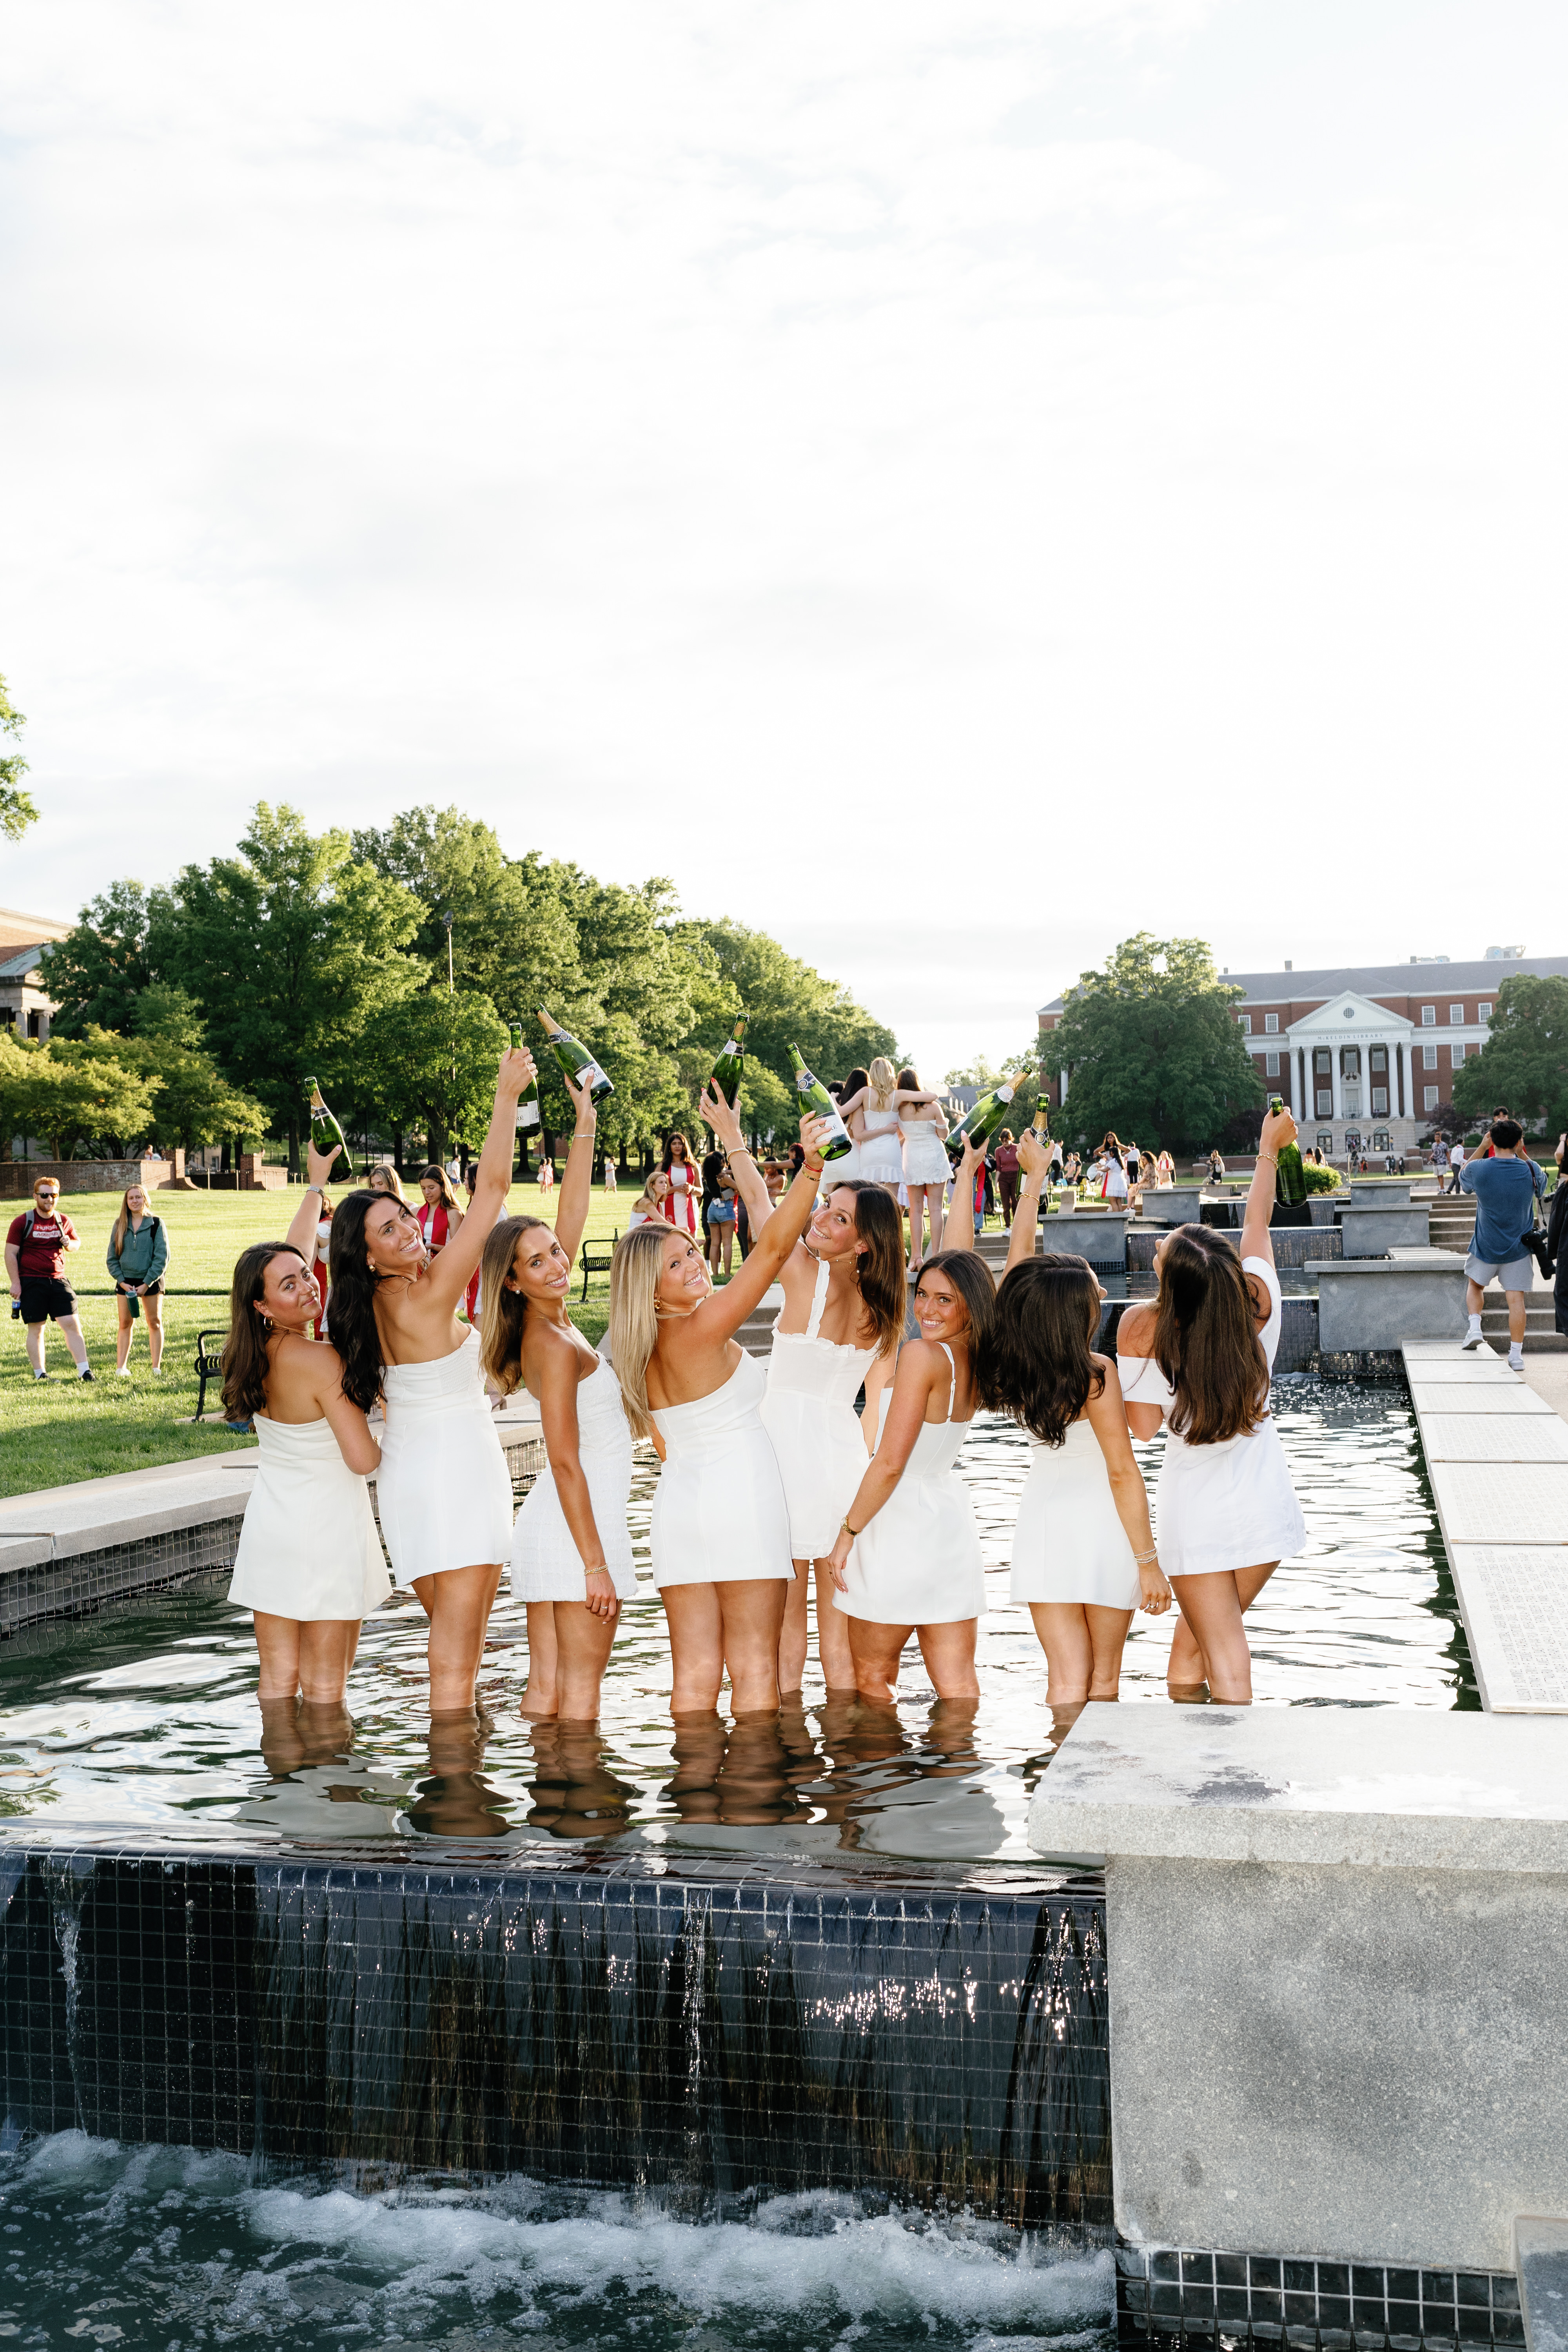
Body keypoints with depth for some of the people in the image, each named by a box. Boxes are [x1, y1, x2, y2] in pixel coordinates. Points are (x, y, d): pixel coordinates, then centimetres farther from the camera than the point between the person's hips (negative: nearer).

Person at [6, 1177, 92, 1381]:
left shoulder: (63, 1221, 9)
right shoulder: (22, 1222, -2)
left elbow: (77, 1242, 25)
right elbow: (10, 1253, -1)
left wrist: (69, 1244, 0)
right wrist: (15, 1283, -7)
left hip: (58, 1280, 3)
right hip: (31, 1283, -3)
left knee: (72, 1324, -4)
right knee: (36, 1329, 2)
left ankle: (84, 1371, -3)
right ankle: (40, 1374, 11)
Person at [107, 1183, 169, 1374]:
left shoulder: (156, 1224, -3)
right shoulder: (120, 1225, 5)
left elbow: (162, 1257, -7)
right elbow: (111, 1258, 6)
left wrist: (146, 1284, -14)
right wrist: (122, 1282, -7)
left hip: (151, 1281, -2)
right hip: (125, 1282, 2)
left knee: (155, 1323, 2)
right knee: (125, 1324, 5)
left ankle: (156, 1367, 6)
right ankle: (121, 1368, 7)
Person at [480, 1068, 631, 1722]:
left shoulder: (549, 1323, 8)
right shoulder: (554, 1344, -16)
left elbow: (571, 1216, 14)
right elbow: (565, 1461, -19)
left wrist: (584, 1130, 12)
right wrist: (595, 1562, -20)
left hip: (549, 1522, 8)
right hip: (580, 1522, -8)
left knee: (545, 1686, 8)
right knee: (580, 1690, -3)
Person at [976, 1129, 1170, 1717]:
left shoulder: (1011, 1364, -3)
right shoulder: (1097, 1375, -17)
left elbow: (1019, 1258, 8)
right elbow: (1123, 1473, -14)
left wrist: (1034, 1177, 16)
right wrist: (1148, 1560, -8)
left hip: (1043, 1522, 4)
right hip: (1101, 1522, -4)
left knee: (1066, 1681, 3)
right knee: (1103, 1678, 11)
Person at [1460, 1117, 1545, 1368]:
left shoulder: (1478, 1169, -12)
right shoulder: (1530, 1170, -9)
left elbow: (1464, 1175, 14)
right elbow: (1541, 1183, 17)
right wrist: (1522, 1153, 12)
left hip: (1486, 1246, 0)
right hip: (1519, 1248, 0)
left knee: (1475, 1285, 24)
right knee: (1516, 1298, 1)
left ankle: (1475, 1325, 6)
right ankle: (1516, 1353, 0)